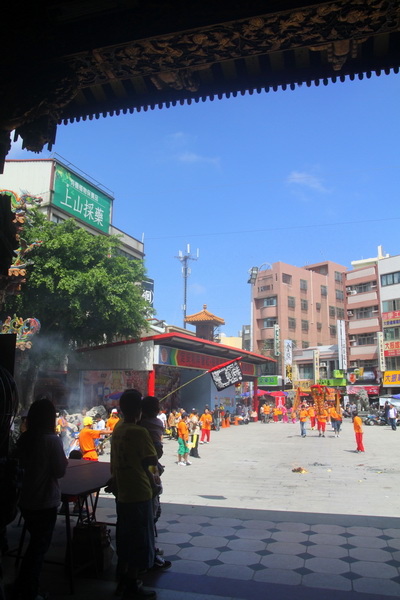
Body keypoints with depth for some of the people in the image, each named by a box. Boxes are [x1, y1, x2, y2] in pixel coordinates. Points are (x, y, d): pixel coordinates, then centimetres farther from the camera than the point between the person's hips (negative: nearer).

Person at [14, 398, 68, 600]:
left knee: (35, 543, 24)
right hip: (45, 502, -6)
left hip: (25, 500, 7)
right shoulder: (52, 440, -20)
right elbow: (60, 471, -16)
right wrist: (64, 460, 3)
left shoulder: (23, 439, -2)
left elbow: (20, 466, 11)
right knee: (40, 546, 11)